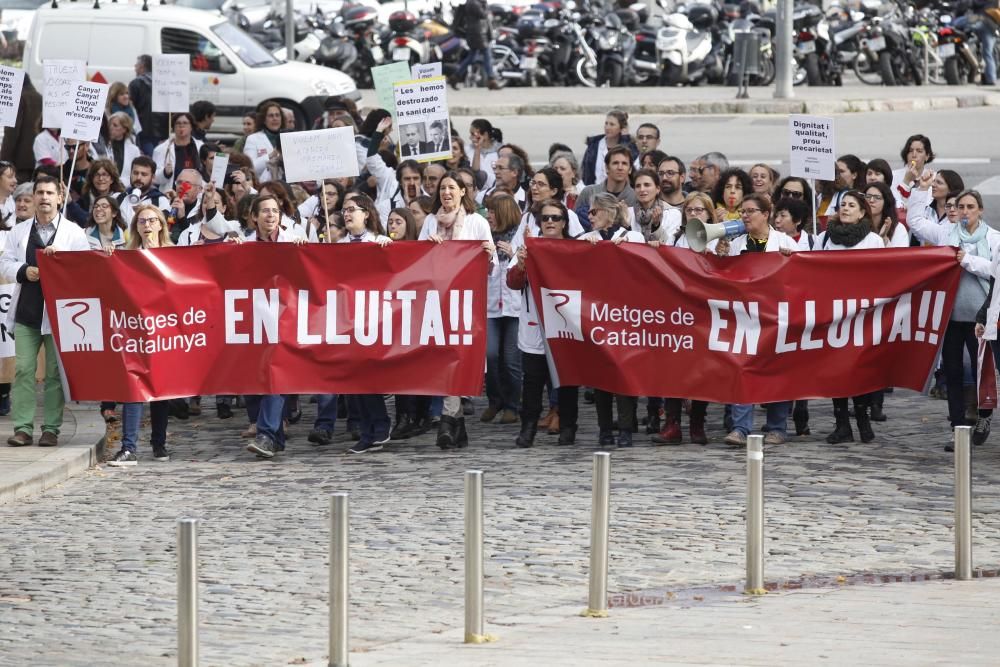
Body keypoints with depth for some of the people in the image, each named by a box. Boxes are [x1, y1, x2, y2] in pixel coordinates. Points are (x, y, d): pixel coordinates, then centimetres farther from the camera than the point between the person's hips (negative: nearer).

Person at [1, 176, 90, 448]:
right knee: (24, 369, -4)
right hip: (26, 311, 2)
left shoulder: (74, 233, 6)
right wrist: (24, 271, -11)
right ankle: (23, 427, -4)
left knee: (56, 372, -1)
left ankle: (51, 428, 3)